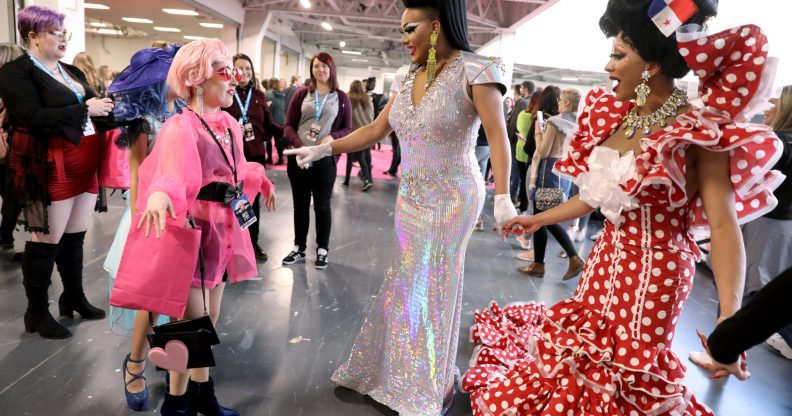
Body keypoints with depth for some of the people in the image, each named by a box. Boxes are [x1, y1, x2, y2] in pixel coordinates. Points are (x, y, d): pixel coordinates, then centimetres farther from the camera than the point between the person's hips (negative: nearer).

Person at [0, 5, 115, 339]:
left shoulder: (71, 72, 17)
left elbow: (91, 116, 21)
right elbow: (34, 118, -19)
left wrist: (111, 110, 3)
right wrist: (85, 109, -20)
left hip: (84, 163, 7)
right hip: (51, 168, -7)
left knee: (75, 236, 14)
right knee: (46, 241, 0)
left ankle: (74, 298, 28)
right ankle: (37, 312, 14)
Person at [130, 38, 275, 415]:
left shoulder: (230, 124, 9)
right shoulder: (181, 126, -16)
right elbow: (171, 170, -33)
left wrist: (261, 181, 37)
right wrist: (160, 194, -54)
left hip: (224, 228, 7)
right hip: (194, 229, -7)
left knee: (209, 318, 16)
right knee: (193, 321, 0)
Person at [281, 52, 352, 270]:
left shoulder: (341, 98, 4)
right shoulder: (302, 94, 7)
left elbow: (347, 129, 5)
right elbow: (288, 125, 4)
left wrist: (332, 137, -17)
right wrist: (299, 145, -14)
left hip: (325, 158, -2)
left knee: (322, 205, 5)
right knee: (300, 204, 10)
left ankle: (322, 250, 18)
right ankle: (299, 249, 22)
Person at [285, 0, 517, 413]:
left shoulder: (474, 70, -12)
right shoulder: (408, 77, 7)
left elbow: (497, 137, -20)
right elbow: (375, 129, 11)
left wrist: (503, 198, -31)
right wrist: (323, 149, 7)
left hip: (451, 200, -6)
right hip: (411, 198, 6)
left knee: (434, 289, 6)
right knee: (405, 286, 14)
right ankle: (395, 368, 34)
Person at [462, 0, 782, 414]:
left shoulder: (699, 133, -17)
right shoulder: (615, 117, 4)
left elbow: (723, 224, -24)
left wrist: (730, 317, -35)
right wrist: (539, 219, 21)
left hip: (655, 270, -6)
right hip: (606, 259, 7)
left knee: (628, 372, 6)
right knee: (573, 352, 16)